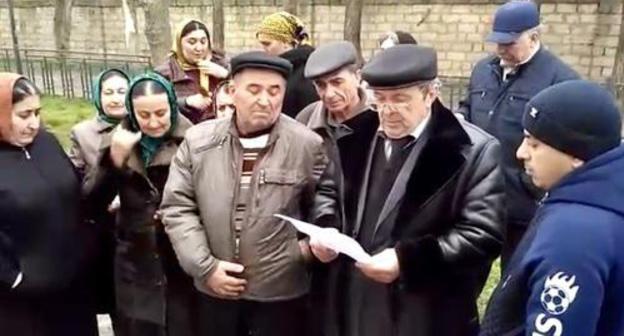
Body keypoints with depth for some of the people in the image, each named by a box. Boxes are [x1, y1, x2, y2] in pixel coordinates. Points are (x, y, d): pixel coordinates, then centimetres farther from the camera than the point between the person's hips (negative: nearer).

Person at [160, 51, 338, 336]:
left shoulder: (307, 144, -6)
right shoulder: (198, 141, -2)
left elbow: (324, 198, 8)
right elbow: (177, 207, -1)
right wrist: (205, 266, -7)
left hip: (282, 292, -1)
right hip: (215, 289, 2)